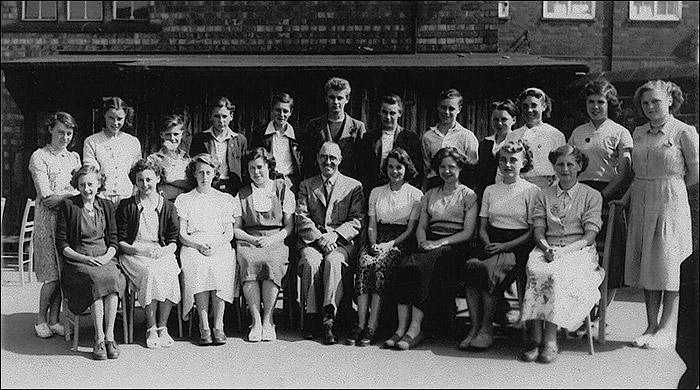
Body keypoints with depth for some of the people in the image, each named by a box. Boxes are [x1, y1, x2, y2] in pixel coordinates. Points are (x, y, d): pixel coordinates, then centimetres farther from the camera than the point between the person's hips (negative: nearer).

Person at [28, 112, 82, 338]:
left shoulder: (73, 157, 14)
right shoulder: (39, 157, -4)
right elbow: (48, 199, -11)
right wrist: (74, 192, -12)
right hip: (49, 219, -5)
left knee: (63, 272, 4)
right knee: (54, 274, -5)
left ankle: (54, 320, 13)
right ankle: (41, 319, 11)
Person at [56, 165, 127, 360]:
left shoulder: (107, 206, 15)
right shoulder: (68, 205, 5)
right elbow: (61, 244, 2)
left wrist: (106, 257, -7)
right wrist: (83, 258, -11)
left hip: (104, 259, 2)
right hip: (77, 262, -2)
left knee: (113, 278, -32)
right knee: (96, 280, -34)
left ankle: (109, 336, -30)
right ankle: (99, 338, -30)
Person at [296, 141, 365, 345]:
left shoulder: (354, 186, 14)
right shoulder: (306, 186, 19)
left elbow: (358, 221, 4)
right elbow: (301, 217, 6)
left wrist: (335, 234, -13)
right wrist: (319, 237, -11)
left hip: (342, 241, -1)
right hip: (311, 240, 1)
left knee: (333, 261, -34)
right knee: (311, 262, -32)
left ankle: (329, 318, -35)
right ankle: (311, 316, -22)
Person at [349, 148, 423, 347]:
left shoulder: (415, 194, 7)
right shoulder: (376, 192, 19)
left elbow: (411, 229, 0)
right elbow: (372, 226, 15)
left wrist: (390, 244, -14)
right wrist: (373, 244, -6)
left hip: (401, 242, -3)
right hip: (378, 239, 3)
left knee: (381, 264, -33)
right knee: (364, 263, -30)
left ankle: (371, 327, -33)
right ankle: (361, 325, -32)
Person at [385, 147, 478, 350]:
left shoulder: (468, 196, 7)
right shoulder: (430, 195, 23)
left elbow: (468, 232, -2)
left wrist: (440, 243, -14)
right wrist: (423, 242, -4)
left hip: (454, 246, -4)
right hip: (430, 244, 4)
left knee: (424, 268, -34)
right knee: (402, 268, -26)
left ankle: (415, 329, -33)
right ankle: (402, 328, -29)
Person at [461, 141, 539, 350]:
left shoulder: (532, 191, 4)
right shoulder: (490, 190, 19)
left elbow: (533, 231, -2)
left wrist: (504, 246, -13)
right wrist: (488, 244, -5)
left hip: (518, 246, -4)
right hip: (493, 244, 4)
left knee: (490, 267, -33)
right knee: (470, 266, -28)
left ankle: (486, 328, -22)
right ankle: (475, 327, -25)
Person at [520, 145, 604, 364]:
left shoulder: (592, 196, 10)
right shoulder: (544, 196, 20)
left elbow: (589, 236, 0)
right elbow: (538, 230, 10)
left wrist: (563, 250, -15)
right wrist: (546, 248, -12)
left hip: (579, 250, -2)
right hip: (547, 250, 2)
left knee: (556, 274, -35)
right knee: (534, 271, -33)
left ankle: (550, 339, -35)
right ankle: (534, 337, -36)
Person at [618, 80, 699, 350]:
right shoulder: (638, 133, 13)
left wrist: (669, 189, 3)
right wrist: (626, 198, 8)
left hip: (670, 205, -5)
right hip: (641, 206, 6)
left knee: (669, 266, -2)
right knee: (646, 266, 6)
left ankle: (667, 330, 5)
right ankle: (652, 326, 14)